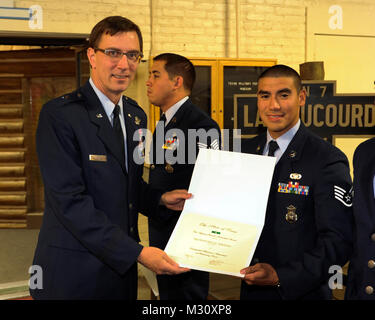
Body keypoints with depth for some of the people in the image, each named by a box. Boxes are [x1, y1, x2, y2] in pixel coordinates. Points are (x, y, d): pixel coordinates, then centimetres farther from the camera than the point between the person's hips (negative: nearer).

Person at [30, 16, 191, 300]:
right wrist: (137, 252, -23)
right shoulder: (59, 114, -15)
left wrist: (160, 199, 0)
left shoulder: (136, 115, 8)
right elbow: (70, 201, -21)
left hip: (122, 267, 7)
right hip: (74, 273, -6)